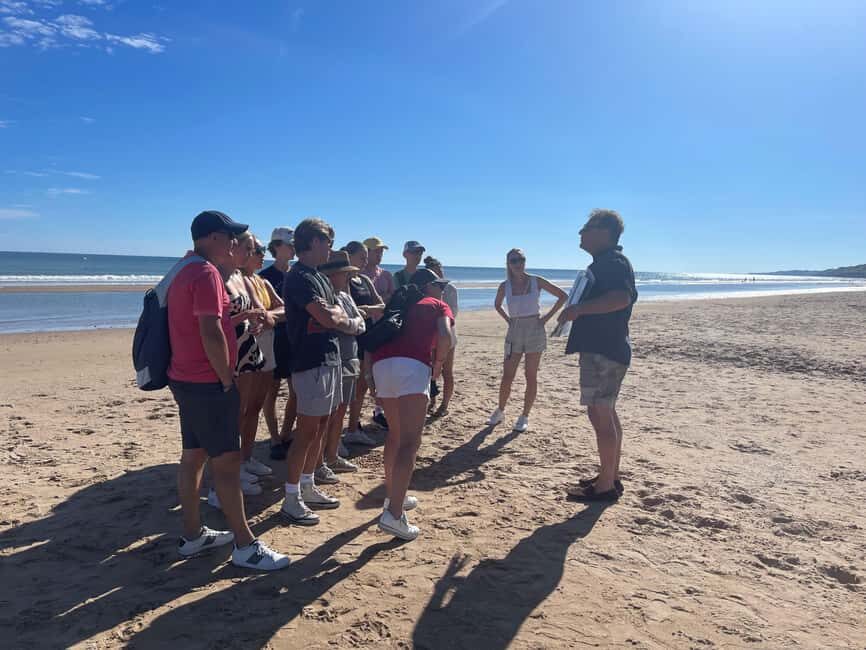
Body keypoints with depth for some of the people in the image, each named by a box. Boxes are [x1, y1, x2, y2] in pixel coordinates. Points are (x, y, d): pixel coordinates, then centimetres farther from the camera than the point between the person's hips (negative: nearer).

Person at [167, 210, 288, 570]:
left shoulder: (185, 273, 15)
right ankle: (245, 545, 3)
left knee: (193, 456, 15)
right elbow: (211, 332, -25)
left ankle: (192, 534, 25)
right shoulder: (206, 273, -17)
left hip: (186, 380, 10)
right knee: (227, 460, -5)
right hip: (208, 383, -10)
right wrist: (227, 379, -16)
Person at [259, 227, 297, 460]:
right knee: (272, 391, 3)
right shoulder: (266, 276, -6)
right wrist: (287, 313, -19)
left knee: (296, 392, 8)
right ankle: (275, 440, 13)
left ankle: (285, 436, 22)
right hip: (274, 340, -6)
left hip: (296, 339, 6)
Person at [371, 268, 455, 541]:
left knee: (395, 433, 22)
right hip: (411, 366, -6)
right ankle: (394, 515, -16)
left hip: (381, 364, 6)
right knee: (409, 441, -8)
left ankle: (392, 496, 31)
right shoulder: (438, 306, 18)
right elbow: (446, 337, -2)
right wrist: (438, 364, 10)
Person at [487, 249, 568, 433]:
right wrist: (507, 319, 7)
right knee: (507, 376, 3)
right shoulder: (505, 286, 1)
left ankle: (525, 416, 12)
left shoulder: (537, 282, -4)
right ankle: (500, 411, 21)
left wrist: (548, 316, -3)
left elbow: (563, 296, 1)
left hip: (535, 330, -1)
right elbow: (497, 305, 21)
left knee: (531, 376, 2)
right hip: (514, 332, 2)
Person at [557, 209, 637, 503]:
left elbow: (621, 298, -32)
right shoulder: (604, 263, 19)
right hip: (604, 349, 11)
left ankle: (605, 486, 1)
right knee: (606, 414, 15)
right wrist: (579, 311, 24)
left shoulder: (613, 262, -14)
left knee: (600, 414, -7)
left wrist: (579, 309, -29)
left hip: (604, 350, -11)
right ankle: (610, 477, 26)